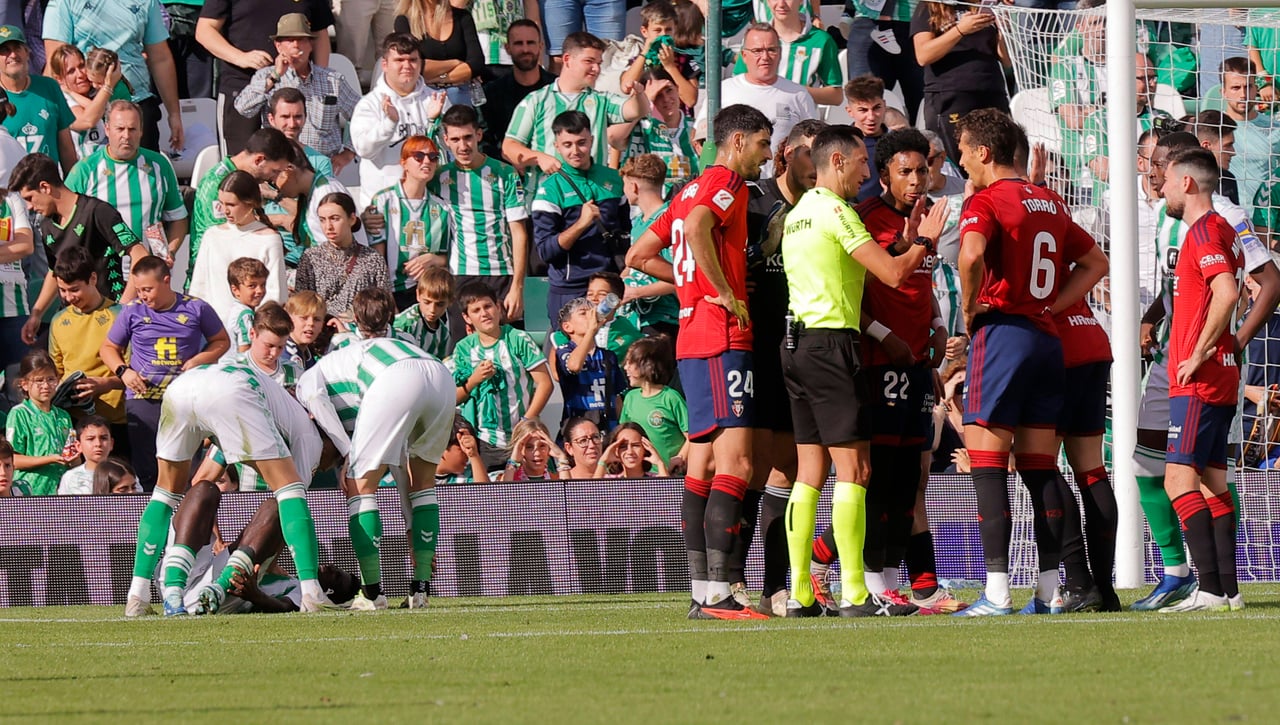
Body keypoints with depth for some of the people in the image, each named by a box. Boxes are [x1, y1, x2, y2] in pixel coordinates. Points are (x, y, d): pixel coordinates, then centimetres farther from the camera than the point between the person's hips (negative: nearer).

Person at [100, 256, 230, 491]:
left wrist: (198, 361, -4)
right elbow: (108, 348, 16)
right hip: (143, 399, 1)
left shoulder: (196, 309, 3)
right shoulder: (132, 311, 6)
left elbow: (221, 342, 14)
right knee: (146, 471, -3)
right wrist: (123, 371, -4)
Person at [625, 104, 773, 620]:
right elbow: (697, 227, -28)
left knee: (703, 465, 9)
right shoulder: (726, 183, -7)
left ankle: (702, 593, 8)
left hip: (693, 340, 10)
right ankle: (717, 594, -21)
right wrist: (725, 293, -19)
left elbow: (639, 256, 24)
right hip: (723, 339, -10)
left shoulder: (693, 189, 20)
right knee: (734, 463, -14)